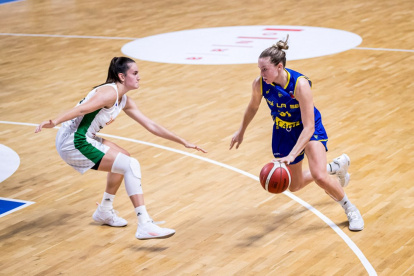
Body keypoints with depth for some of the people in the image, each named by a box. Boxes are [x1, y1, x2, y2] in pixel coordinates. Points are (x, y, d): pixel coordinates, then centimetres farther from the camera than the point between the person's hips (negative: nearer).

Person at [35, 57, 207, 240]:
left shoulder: (125, 101, 14)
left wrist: (184, 142, 18)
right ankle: (144, 226, -21)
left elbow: (151, 126, 18)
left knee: (123, 158, 27)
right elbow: (82, 109, -29)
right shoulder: (110, 92, -14)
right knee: (131, 165, -16)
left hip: (84, 139, 10)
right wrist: (55, 122, -44)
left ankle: (104, 211, 36)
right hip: (74, 144, -10)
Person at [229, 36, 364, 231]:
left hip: (310, 129, -5)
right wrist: (241, 131, 16)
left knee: (320, 177, -27)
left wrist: (291, 156, -47)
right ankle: (336, 167, 42)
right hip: (283, 132, 5)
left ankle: (351, 210, 2)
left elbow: (308, 127, -37)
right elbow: (253, 107, 2)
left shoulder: (300, 84, -36)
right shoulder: (259, 84, -23)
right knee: (295, 186, 15)